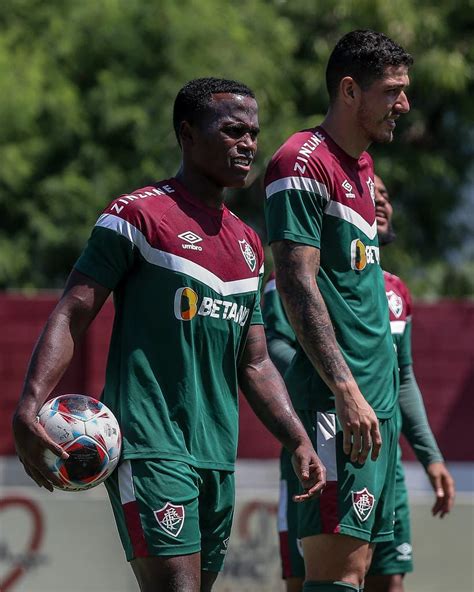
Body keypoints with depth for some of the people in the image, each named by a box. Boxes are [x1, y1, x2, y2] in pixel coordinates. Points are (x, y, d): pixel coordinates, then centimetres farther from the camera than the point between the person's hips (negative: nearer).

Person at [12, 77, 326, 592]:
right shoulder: (139, 214, -3)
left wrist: (298, 441, 10)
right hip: (149, 446, -7)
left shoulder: (248, 245, 19)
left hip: (217, 454, 7)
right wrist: (29, 405, -23)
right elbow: (71, 315, -8)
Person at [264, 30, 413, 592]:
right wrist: (347, 392, -23)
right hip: (339, 402, -9)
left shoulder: (363, 167, 19)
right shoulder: (304, 163, -10)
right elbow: (297, 287, -18)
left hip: (376, 398, 9)